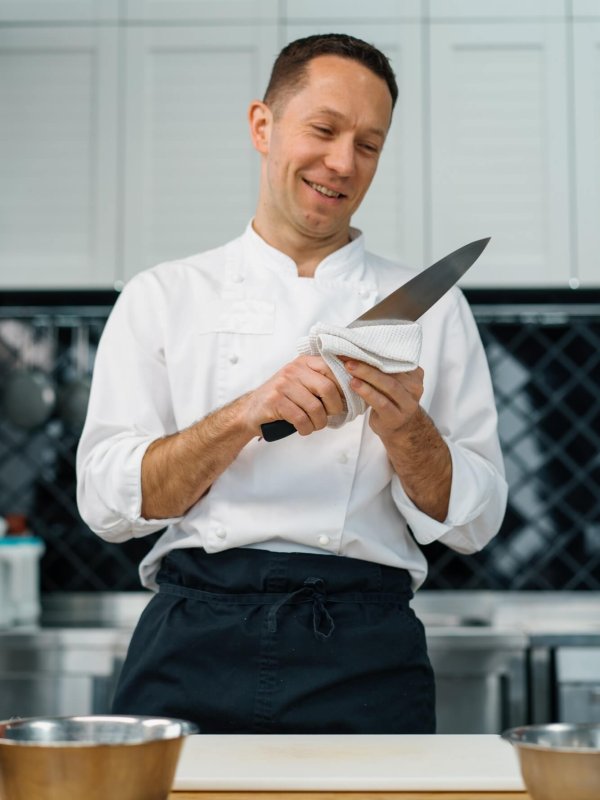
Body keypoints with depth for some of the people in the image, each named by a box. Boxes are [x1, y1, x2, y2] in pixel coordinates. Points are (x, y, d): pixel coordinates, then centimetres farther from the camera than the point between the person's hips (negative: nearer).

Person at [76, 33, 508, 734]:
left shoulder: (430, 306, 11)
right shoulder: (160, 298, 9)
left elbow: (473, 522, 8)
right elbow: (106, 501, -1)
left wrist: (405, 427, -12)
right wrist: (246, 415, -14)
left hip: (363, 657, 1)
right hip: (194, 644, 0)